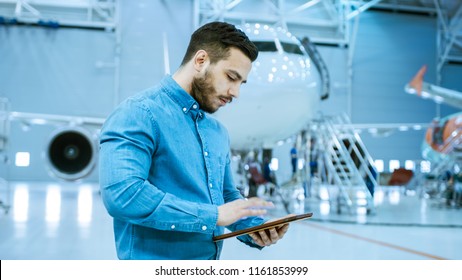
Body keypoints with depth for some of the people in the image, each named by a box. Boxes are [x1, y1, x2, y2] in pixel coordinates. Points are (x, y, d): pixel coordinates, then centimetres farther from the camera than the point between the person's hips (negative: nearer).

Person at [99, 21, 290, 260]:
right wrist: (212, 215, -22)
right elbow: (122, 195, -27)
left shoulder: (218, 132, 9)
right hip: (157, 264, -8)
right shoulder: (139, 113, -15)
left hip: (210, 263, 8)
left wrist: (256, 228, -2)